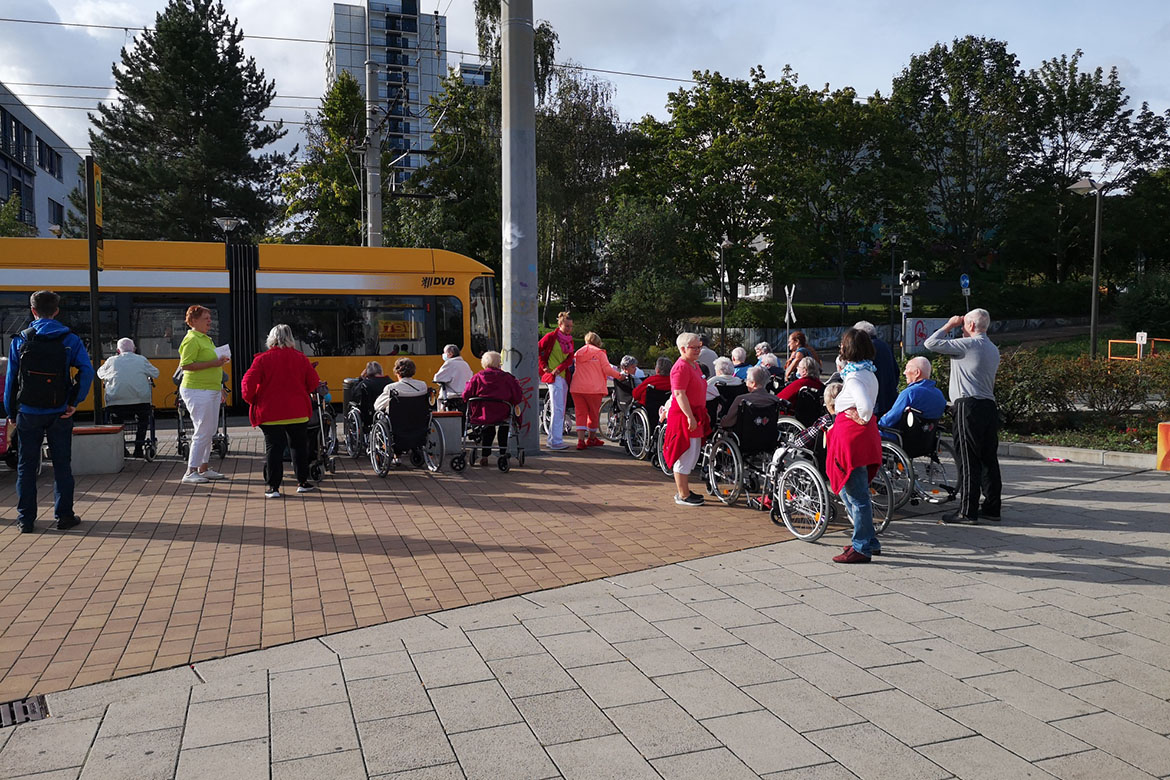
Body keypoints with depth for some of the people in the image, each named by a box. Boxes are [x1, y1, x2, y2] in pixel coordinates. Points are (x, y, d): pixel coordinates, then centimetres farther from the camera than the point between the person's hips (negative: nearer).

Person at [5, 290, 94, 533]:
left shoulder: (21, 340, 0)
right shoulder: (69, 339, -3)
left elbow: (10, 378, 1)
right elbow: (87, 370, -14)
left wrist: (10, 412, 8)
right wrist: (75, 402, -9)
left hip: (28, 412, 1)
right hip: (59, 413, 0)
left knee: (26, 465, 9)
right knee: (62, 464, 7)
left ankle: (26, 519, 13)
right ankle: (64, 516, 9)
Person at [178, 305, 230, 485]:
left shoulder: (205, 338, 18)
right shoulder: (192, 339, -12)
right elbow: (186, 365, -22)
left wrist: (220, 388, 25)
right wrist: (213, 363, -23)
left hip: (211, 391, 10)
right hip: (197, 391, -10)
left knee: (209, 431, 12)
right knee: (203, 432, -9)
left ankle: (203, 468, 21)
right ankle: (190, 472, -4)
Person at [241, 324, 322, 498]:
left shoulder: (262, 359, -7)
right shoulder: (300, 358, 0)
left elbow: (248, 383, -11)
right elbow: (313, 383, 6)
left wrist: (252, 400, 7)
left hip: (270, 413, -2)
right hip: (298, 412, 2)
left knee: (273, 448, 3)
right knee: (299, 446, 14)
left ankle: (273, 487, 3)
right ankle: (302, 482, 18)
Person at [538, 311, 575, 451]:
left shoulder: (569, 340, 13)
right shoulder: (551, 337, -5)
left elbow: (570, 358, 3)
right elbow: (537, 350, -1)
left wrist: (559, 368, -13)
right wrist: (544, 366, -4)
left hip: (564, 376, 7)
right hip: (553, 376, -7)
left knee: (561, 409, 10)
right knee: (558, 409, -13)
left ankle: (552, 439, 18)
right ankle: (556, 441, -13)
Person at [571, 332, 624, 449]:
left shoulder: (578, 353, 14)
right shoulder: (600, 353, 0)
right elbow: (607, 369, -7)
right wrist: (619, 375, 8)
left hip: (577, 388, 4)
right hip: (594, 388, -4)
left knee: (581, 413, 7)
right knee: (594, 413, 12)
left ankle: (580, 440, -5)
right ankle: (591, 439, 25)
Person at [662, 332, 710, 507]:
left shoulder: (694, 365, 16)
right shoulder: (681, 367, -16)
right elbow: (680, 394, -23)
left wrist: (703, 413, 25)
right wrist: (690, 417, -26)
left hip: (695, 416, 10)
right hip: (684, 418, -10)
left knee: (692, 456, 15)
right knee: (685, 456, -4)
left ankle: (683, 490, 26)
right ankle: (683, 496, 3)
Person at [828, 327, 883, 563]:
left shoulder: (854, 377, -18)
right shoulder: (868, 373, 12)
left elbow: (865, 404, -34)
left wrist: (863, 419, -17)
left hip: (852, 436, -10)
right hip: (864, 437, 10)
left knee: (857, 495, -2)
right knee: (848, 490, 20)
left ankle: (862, 548, 6)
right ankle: (869, 541, 28)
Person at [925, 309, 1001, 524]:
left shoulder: (969, 345, -10)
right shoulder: (993, 349, 18)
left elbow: (931, 343, -12)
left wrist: (949, 325, 2)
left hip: (969, 407, -9)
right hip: (990, 407, 9)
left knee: (969, 460, -6)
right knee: (989, 458, 11)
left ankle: (968, 511, -3)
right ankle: (992, 508, 16)